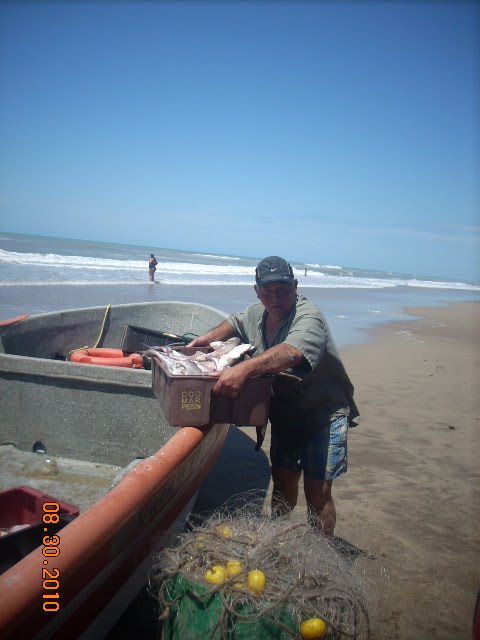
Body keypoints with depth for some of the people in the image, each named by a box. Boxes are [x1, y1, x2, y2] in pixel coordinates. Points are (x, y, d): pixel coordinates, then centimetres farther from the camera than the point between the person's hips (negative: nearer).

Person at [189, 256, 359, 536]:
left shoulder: (309, 318, -24)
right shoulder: (257, 314, 2)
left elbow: (290, 353, -45)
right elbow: (235, 323, 25)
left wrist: (243, 369, -57)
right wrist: (209, 337, 8)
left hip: (323, 413, -6)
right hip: (284, 414, 7)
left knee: (318, 492, -4)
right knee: (283, 482, 15)